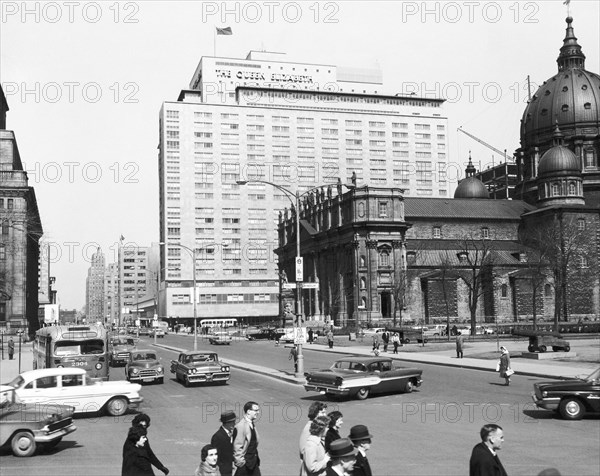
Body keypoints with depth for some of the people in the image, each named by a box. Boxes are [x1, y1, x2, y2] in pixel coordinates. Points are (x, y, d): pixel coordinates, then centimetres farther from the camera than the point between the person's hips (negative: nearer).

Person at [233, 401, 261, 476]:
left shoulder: (252, 424, 7)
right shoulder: (241, 426, -22)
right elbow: (237, 446, -20)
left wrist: (256, 457, 16)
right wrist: (240, 462, -17)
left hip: (254, 460, 9)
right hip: (245, 461, -9)